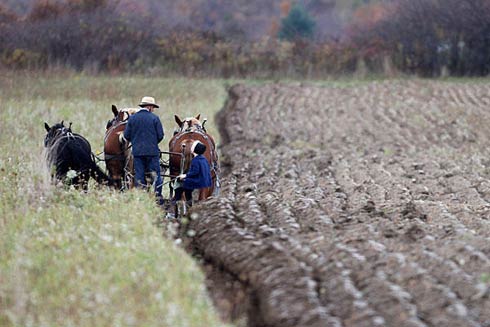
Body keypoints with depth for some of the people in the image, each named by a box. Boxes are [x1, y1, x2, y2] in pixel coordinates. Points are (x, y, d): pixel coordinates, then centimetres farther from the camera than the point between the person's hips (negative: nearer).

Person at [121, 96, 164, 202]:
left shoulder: (132, 118, 2)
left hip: (137, 151, 2)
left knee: (139, 175, 7)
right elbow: (160, 135, -5)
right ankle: (158, 196, 4)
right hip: (152, 151, -2)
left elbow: (126, 136, 2)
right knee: (155, 174, 5)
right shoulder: (154, 118, -5)